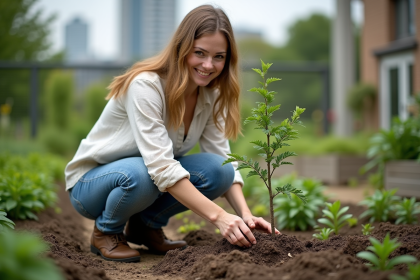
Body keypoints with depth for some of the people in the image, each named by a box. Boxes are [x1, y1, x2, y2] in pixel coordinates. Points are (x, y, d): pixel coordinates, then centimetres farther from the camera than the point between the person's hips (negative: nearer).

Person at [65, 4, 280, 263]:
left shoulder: (212, 96, -7)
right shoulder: (145, 86, -28)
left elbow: (223, 159, -11)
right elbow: (161, 166, -36)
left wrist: (246, 214, -28)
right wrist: (219, 216, -42)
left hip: (152, 178, 6)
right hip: (91, 182, -6)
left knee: (217, 170, -21)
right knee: (140, 174, -40)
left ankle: (147, 225, 3)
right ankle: (106, 231, -6)